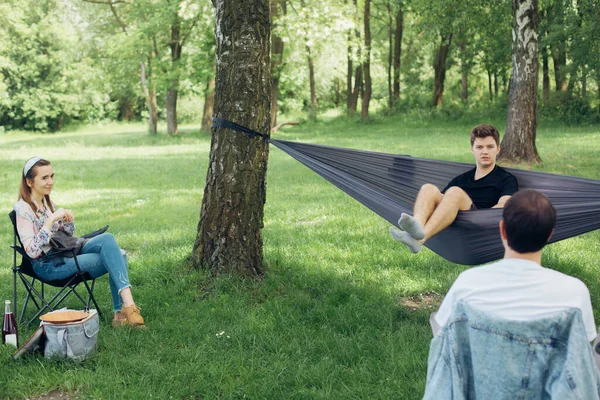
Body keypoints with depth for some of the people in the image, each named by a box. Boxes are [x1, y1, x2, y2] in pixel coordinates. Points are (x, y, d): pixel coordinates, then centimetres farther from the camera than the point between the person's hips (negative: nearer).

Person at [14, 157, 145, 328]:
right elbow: (32, 251, -22)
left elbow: (68, 236, 19)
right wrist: (51, 219, -25)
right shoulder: (22, 209, -12)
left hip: (65, 253, 8)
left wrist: (68, 220, -3)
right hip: (47, 266, -8)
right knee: (112, 259, -20)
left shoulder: (47, 201, 12)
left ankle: (121, 313, -21)